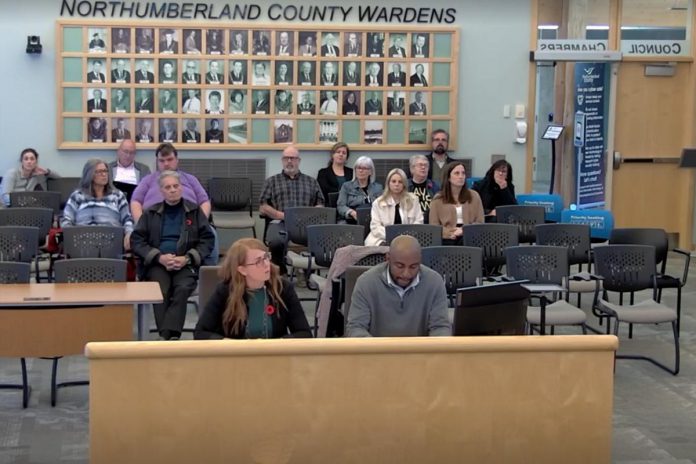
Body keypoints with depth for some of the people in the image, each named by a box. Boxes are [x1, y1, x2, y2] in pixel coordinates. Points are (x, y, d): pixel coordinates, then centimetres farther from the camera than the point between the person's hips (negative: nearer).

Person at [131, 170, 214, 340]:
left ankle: (168, 336, -37)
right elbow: (136, 240, 8)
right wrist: (159, 257, -9)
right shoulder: (151, 213, 16)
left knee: (183, 289, -33)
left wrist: (187, 258, -9)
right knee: (161, 290, -31)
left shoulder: (195, 211, 14)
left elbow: (207, 240, 7)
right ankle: (168, 337, -33)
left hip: (186, 264, -1)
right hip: (157, 263, 1)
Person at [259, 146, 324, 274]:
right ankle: (281, 274, -14)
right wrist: (283, 215, -5)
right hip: (279, 222, -1)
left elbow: (320, 206, 15)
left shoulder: (311, 182, 25)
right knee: (276, 242, -37)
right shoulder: (272, 181, 21)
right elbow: (263, 208, 11)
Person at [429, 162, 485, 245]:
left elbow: (480, 222, 8)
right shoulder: (438, 199, 9)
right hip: (447, 240, -2)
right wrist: (451, 233, -14)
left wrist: (464, 230, -11)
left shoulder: (474, 196, 13)